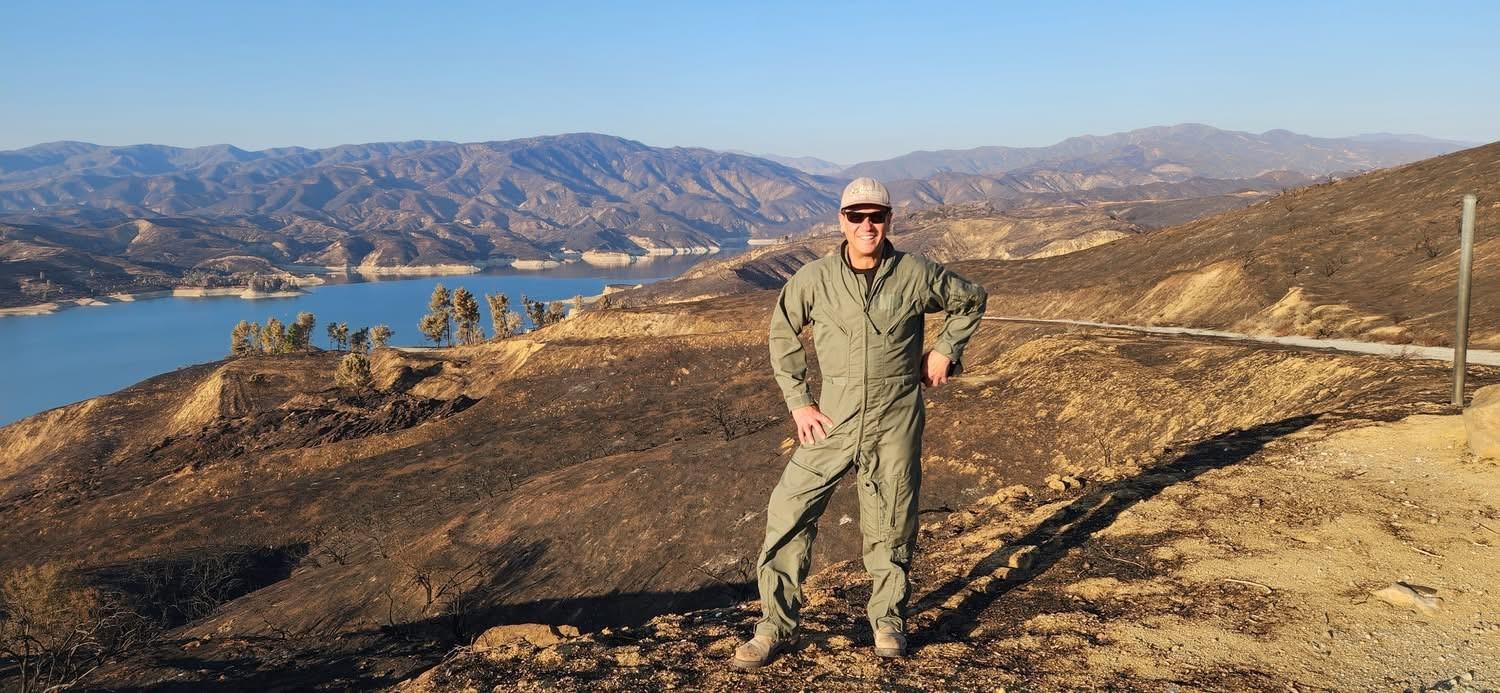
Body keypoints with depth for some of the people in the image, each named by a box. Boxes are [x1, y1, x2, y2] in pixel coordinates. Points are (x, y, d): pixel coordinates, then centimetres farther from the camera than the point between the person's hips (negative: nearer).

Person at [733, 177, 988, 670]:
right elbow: (783, 334, 8)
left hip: (896, 420, 0)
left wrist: (945, 351, 5)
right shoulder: (813, 278, -5)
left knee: (891, 524, 9)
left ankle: (889, 619, 32)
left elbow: (970, 300, 14)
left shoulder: (917, 274, -4)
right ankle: (777, 626, 10)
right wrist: (798, 402, 3)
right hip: (834, 419, 1)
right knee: (788, 513, -4)